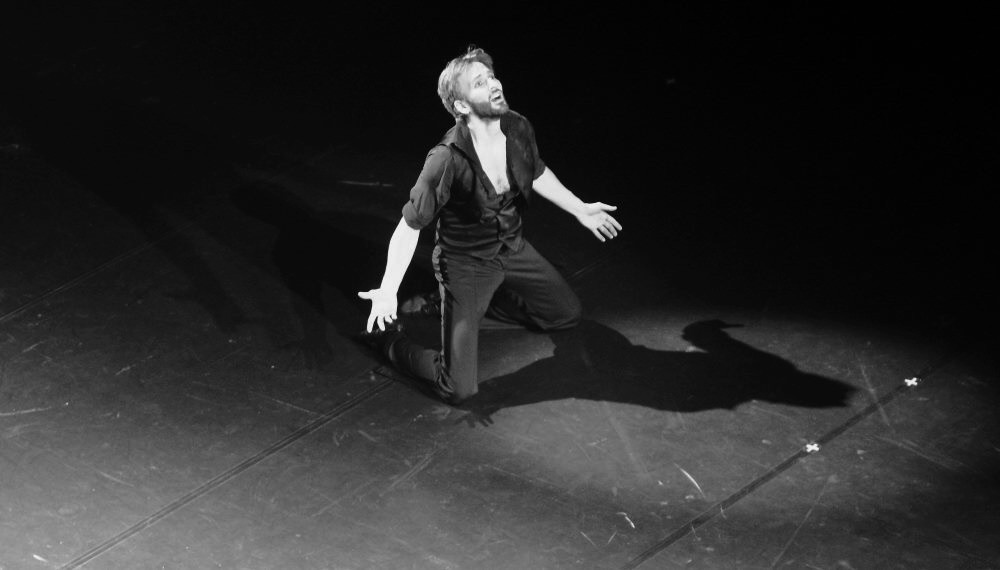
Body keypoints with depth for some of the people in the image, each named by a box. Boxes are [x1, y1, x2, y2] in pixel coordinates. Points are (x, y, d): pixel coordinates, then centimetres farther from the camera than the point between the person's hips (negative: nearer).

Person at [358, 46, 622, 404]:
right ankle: (385, 334, 15)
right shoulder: (447, 159, -33)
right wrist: (388, 290, -34)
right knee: (458, 390, -10)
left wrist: (580, 209, 15)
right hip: (465, 264, -6)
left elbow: (538, 174, 11)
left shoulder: (518, 130, -14)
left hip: (512, 249, 6)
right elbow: (409, 227, -25)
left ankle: (488, 301, 33)